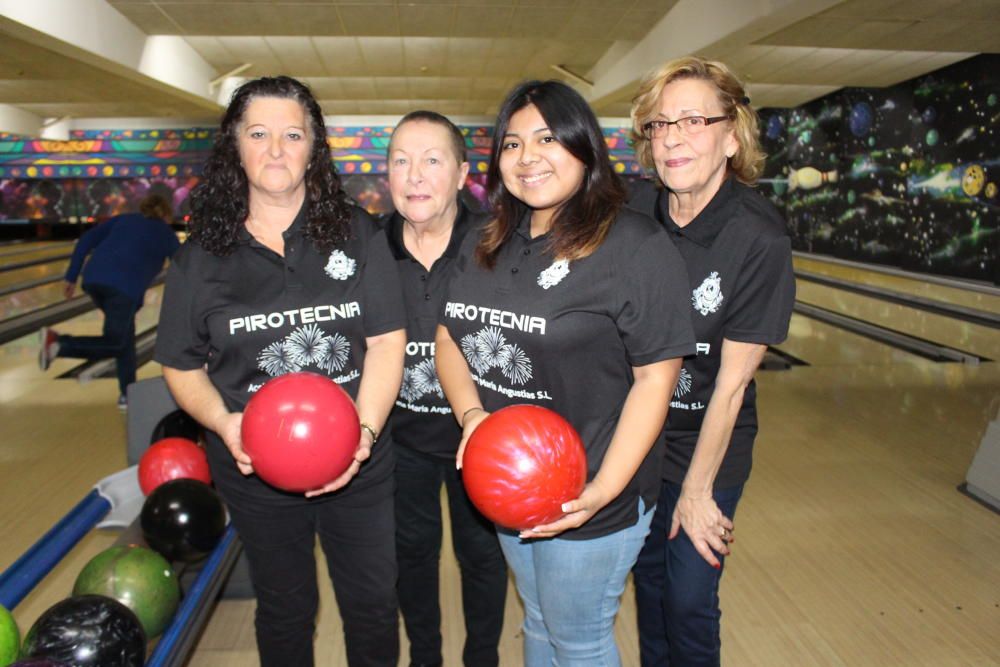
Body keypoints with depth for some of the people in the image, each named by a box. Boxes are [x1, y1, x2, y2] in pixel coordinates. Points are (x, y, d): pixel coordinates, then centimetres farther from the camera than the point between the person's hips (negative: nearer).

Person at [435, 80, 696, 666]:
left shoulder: (636, 245, -17)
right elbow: (449, 338, 6)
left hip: (583, 498, -6)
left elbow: (655, 377, -18)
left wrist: (605, 490, -24)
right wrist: (471, 414, -13)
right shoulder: (487, 243, 5)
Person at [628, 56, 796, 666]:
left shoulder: (759, 240, -22)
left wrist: (696, 491, -12)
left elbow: (731, 382, -18)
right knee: (647, 575, 23)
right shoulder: (633, 211, -10)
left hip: (706, 444, -4)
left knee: (689, 601, 11)